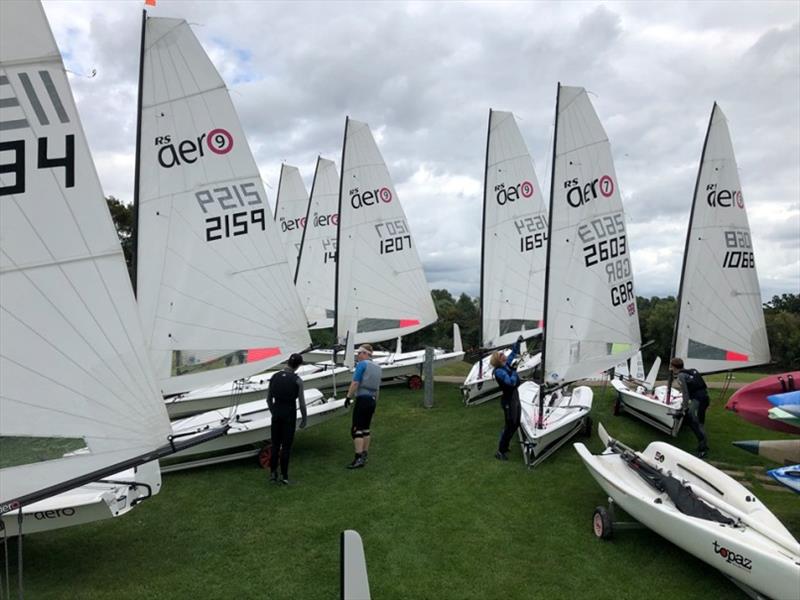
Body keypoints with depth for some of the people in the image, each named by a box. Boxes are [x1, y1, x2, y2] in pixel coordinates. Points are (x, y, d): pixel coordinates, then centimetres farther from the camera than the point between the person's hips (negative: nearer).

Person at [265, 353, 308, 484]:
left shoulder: (274, 377, -2)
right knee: (286, 446, 6)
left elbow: (269, 399, 5)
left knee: (275, 444, 16)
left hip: (276, 413, 3)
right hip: (289, 414, -3)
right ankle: (284, 476, 11)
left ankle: (273, 473, 18)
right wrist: (304, 419, 2)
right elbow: (301, 403, -11)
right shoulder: (297, 380, -13)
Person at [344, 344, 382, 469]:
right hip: (372, 400, 8)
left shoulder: (362, 364, -9)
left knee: (356, 430, -8)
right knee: (365, 429, 14)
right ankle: (364, 456, 17)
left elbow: (355, 383, -16)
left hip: (362, 399, -8)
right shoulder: (377, 367, 16)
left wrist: (348, 396, -10)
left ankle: (359, 458, -13)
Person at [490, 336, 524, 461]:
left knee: (516, 424, 16)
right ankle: (500, 451, 9)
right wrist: (514, 371, -16)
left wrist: (518, 342, 9)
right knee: (510, 426, -3)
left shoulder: (507, 364, 5)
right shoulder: (499, 371, -20)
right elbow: (511, 382, -29)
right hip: (508, 400, -9)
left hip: (515, 397, 9)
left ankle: (504, 446, 31)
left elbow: (513, 353, 18)